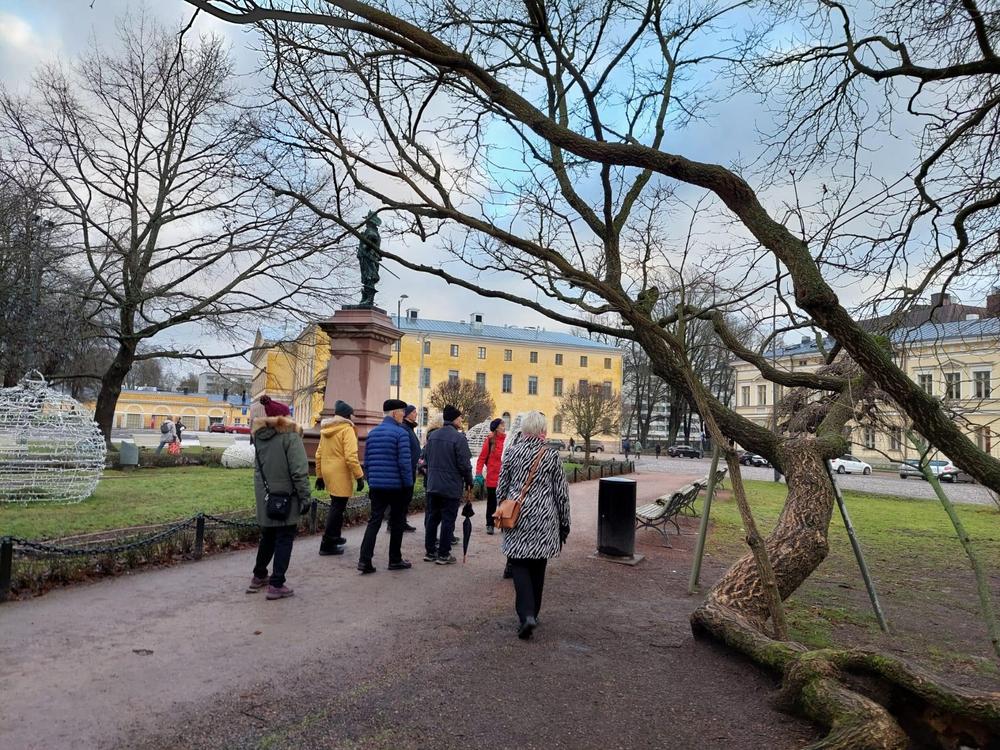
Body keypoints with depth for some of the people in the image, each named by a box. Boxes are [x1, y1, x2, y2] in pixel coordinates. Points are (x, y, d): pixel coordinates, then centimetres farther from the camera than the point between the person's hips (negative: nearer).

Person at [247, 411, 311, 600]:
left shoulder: (260, 437, 7)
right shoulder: (290, 437, -15)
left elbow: (259, 468, 13)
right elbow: (299, 471, -17)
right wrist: (305, 497, -10)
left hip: (264, 500, 7)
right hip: (285, 500, -7)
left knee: (267, 538, 22)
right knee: (284, 540, 4)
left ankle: (259, 577, 34)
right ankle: (276, 585, 5)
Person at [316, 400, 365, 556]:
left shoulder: (325, 429, 12)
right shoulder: (347, 429, -13)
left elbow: (319, 454, 16)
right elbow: (351, 456, -20)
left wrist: (319, 476, 21)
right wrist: (359, 476, -16)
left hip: (328, 473, 8)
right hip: (340, 475, -8)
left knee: (335, 506, 22)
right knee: (338, 508, -1)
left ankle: (334, 537, 34)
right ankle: (327, 544, 2)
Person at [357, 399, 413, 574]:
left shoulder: (372, 433, 10)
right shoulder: (401, 433, -11)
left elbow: (367, 462, 12)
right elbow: (404, 462, -15)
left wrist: (371, 483, 18)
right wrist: (408, 485, -8)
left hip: (376, 486, 5)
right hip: (396, 486, -5)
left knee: (374, 521, 7)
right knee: (397, 523, 8)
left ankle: (364, 559, -3)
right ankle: (395, 560, 17)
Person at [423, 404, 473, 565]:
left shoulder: (432, 436, 7)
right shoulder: (459, 438, -16)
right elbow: (464, 464, -15)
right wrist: (469, 481, -1)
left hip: (433, 485, 7)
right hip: (451, 487, -7)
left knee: (432, 518, 14)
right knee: (448, 520, 2)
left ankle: (430, 551, 20)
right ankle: (443, 554, 7)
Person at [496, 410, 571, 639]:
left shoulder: (512, 452, -2)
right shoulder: (552, 456, -4)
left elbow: (501, 487, 4)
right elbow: (562, 493, 0)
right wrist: (564, 524, 11)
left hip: (517, 516, 0)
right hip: (545, 517, 1)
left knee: (519, 564, 6)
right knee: (537, 567, 14)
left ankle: (526, 614, -10)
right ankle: (532, 613, 24)